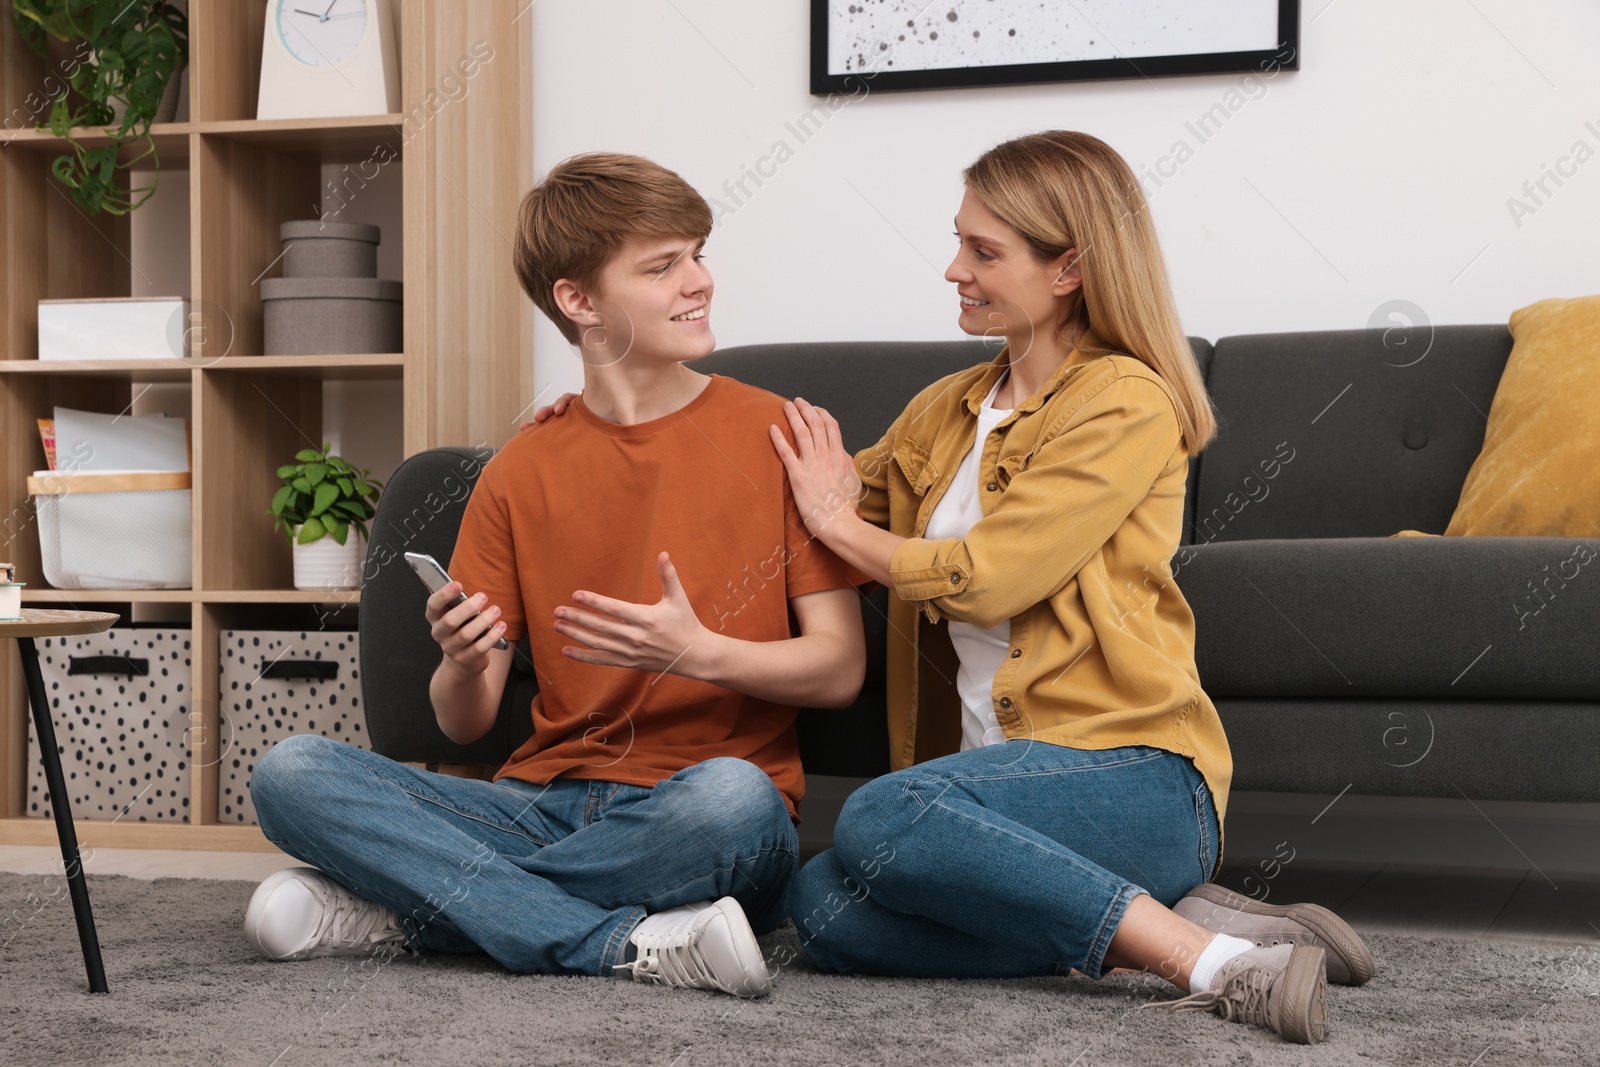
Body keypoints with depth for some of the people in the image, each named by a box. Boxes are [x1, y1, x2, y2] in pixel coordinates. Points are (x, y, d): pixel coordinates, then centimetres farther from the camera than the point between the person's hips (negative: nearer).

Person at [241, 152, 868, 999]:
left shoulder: (776, 435, 4)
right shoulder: (521, 472, 12)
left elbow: (839, 670, 0)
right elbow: (465, 725, 10)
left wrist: (699, 652, -17)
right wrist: (462, 665, -14)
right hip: (543, 798, 3)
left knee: (732, 795, -39)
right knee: (289, 774, -18)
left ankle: (407, 912, -22)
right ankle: (631, 945, -26)